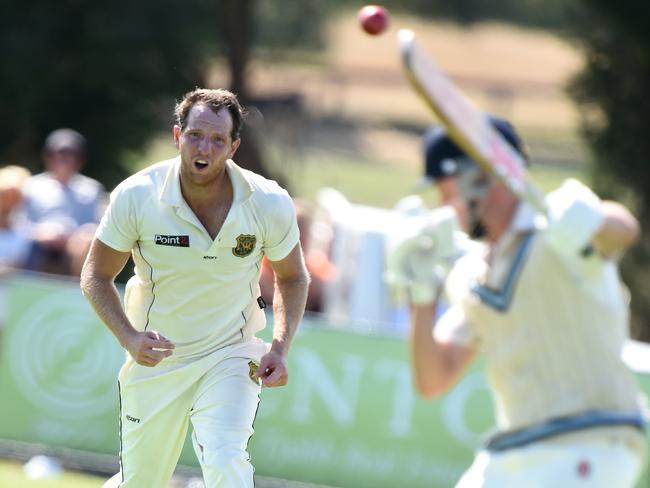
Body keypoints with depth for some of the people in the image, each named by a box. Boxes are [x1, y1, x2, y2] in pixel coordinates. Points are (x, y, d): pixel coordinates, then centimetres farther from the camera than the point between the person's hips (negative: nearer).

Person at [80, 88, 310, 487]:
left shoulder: (270, 204, -13)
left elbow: (292, 277, 5)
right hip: (153, 360, 1)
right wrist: (130, 338, -21)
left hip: (230, 359, -1)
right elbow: (96, 276, -5)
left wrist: (280, 347, -10)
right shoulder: (135, 197, -17)